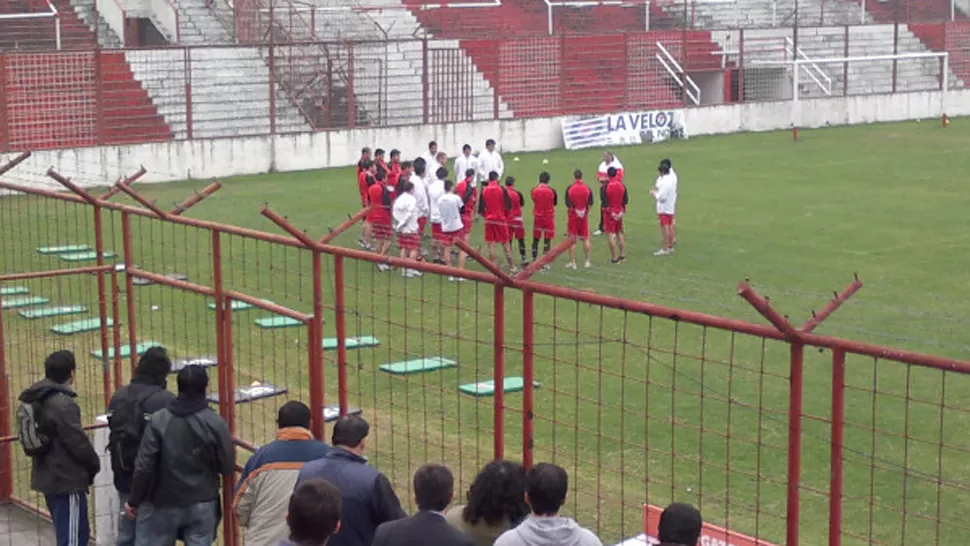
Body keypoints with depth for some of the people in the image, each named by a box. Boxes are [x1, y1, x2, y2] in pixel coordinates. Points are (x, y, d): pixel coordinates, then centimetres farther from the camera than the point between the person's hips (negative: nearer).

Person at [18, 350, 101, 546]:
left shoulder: (34, 400, 9)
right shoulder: (62, 402, -21)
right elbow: (78, 441, -19)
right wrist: (94, 464, 0)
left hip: (48, 477, 10)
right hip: (67, 480, -10)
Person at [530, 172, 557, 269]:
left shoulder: (534, 190, -6)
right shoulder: (551, 190, -9)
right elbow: (555, 203, 3)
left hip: (537, 216, 2)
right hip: (549, 216, -2)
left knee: (536, 239, 12)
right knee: (547, 240, 2)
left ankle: (534, 260, 13)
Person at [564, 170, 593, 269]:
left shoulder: (569, 188, -9)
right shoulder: (587, 188, -5)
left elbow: (568, 205, -8)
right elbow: (590, 205, -2)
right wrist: (586, 212, 10)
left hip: (573, 216, -2)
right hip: (584, 216, 2)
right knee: (586, 238, 13)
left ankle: (572, 262, 6)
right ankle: (588, 261, 17)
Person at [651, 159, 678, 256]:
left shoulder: (665, 182, -24)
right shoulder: (672, 178, 6)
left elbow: (662, 197, -25)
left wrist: (654, 193, -9)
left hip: (664, 208, -10)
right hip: (671, 207, 10)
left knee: (665, 227, -6)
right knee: (670, 226, 17)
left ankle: (665, 249, -3)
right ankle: (670, 246, 26)